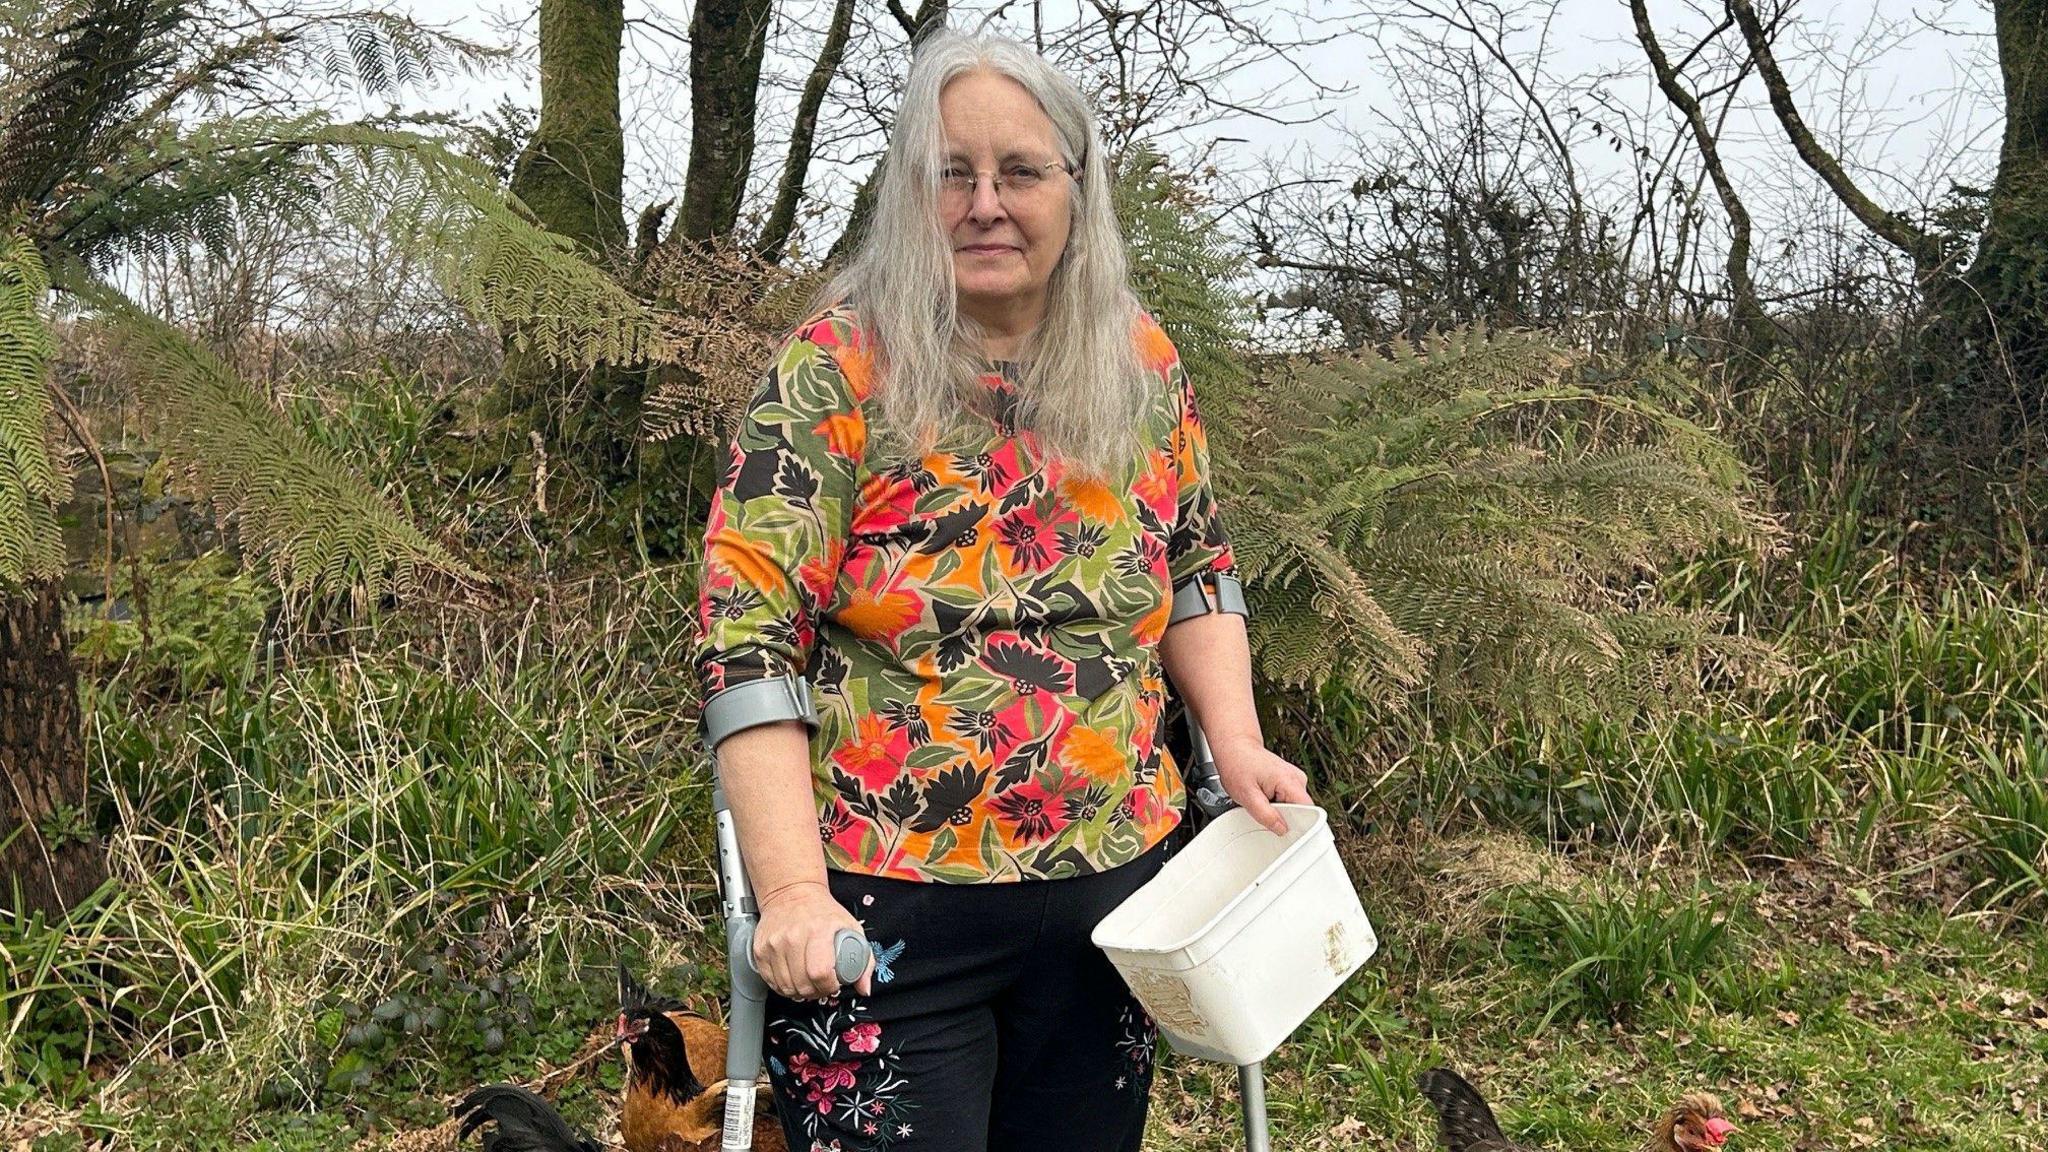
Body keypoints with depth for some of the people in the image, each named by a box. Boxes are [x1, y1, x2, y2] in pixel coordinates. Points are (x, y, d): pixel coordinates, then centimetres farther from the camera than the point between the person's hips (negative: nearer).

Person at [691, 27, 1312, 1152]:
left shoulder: (1142, 365, 4)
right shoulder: (834, 370, -10)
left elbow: (1195, 569, 16)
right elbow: (748, 637, -14)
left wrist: (1235, 739, -1)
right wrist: (792, 892, -21)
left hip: (1110, 889, 5)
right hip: (881, 909, -4)